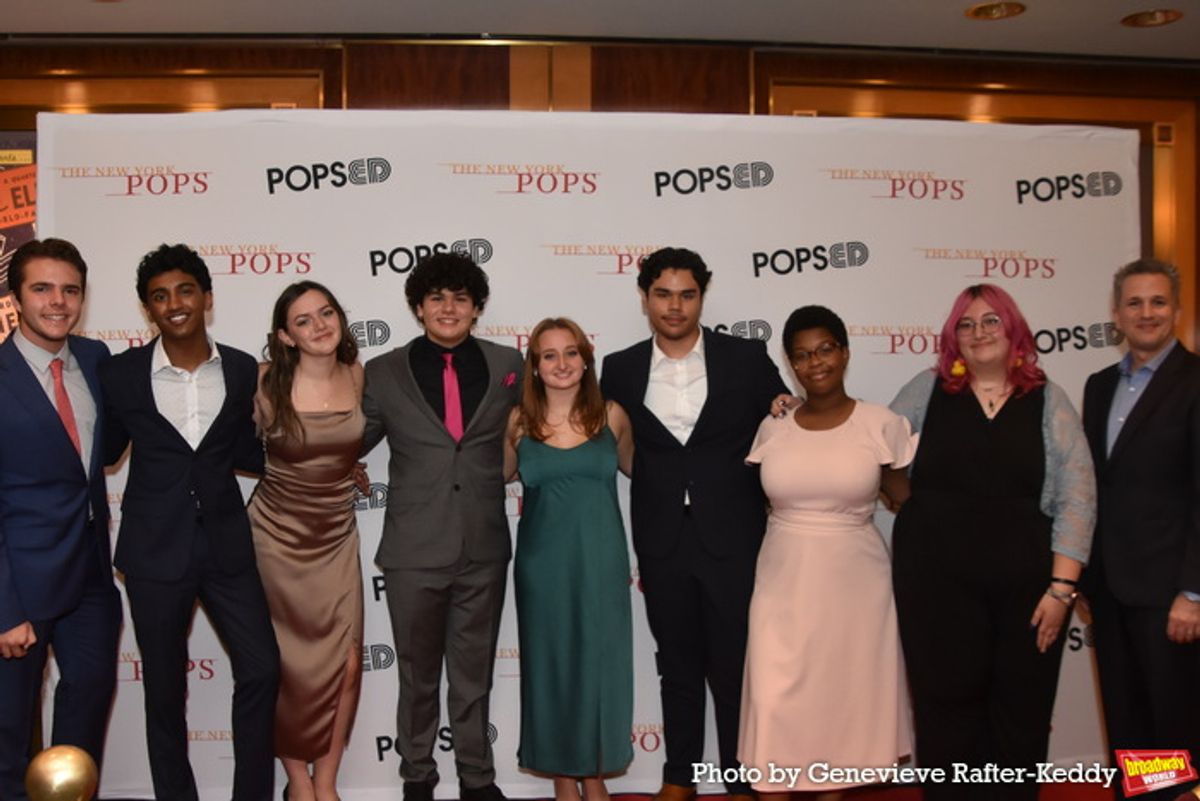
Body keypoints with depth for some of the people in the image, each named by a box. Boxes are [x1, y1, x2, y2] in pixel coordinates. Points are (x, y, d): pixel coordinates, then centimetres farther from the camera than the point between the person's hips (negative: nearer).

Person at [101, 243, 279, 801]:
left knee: (261, 669, 0)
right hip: (155, 551, -1)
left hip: (226, 545, 1)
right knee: (165, 686, 10)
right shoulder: (121, 374, -2)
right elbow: (105, 452, 8)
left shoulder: (243, 371, 1)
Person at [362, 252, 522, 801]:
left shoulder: (508, 366, 2)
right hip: (414, 551, -1)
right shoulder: (384, 372, 0)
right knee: (418, 675, 14)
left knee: (474, 672, 16)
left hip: (484, 551, 1)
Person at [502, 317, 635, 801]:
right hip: (543, 561, 0)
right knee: (551, 662, 9)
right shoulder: (519, 422, -1)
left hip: (600, 559, 0)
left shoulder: (611, 416, 0)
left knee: (599, 661, 8)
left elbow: (635, 467, 15)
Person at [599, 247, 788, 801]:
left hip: (733, 541, -2)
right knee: (677, 665, 14)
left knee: (736, 667, 6)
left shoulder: (747, 359, -2)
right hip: (661, 545, 2)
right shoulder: (621, 369, 3)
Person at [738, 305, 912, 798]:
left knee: (845, 696, 10)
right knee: (775, 701, 1)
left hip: (854, 582, -1)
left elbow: (912, 498, 3)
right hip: (784, 582, 2)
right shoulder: (772, 428, 1)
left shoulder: (882, 425, -6)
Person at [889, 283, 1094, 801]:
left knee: (1021, 714, 9)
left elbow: (1077, 495, 0)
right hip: (937, 580, 0)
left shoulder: (1048, 400, 4)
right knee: (947, 709, 6)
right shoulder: (928, 390, 6)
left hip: (1027, 583, 1)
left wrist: (1062, 585, -7)